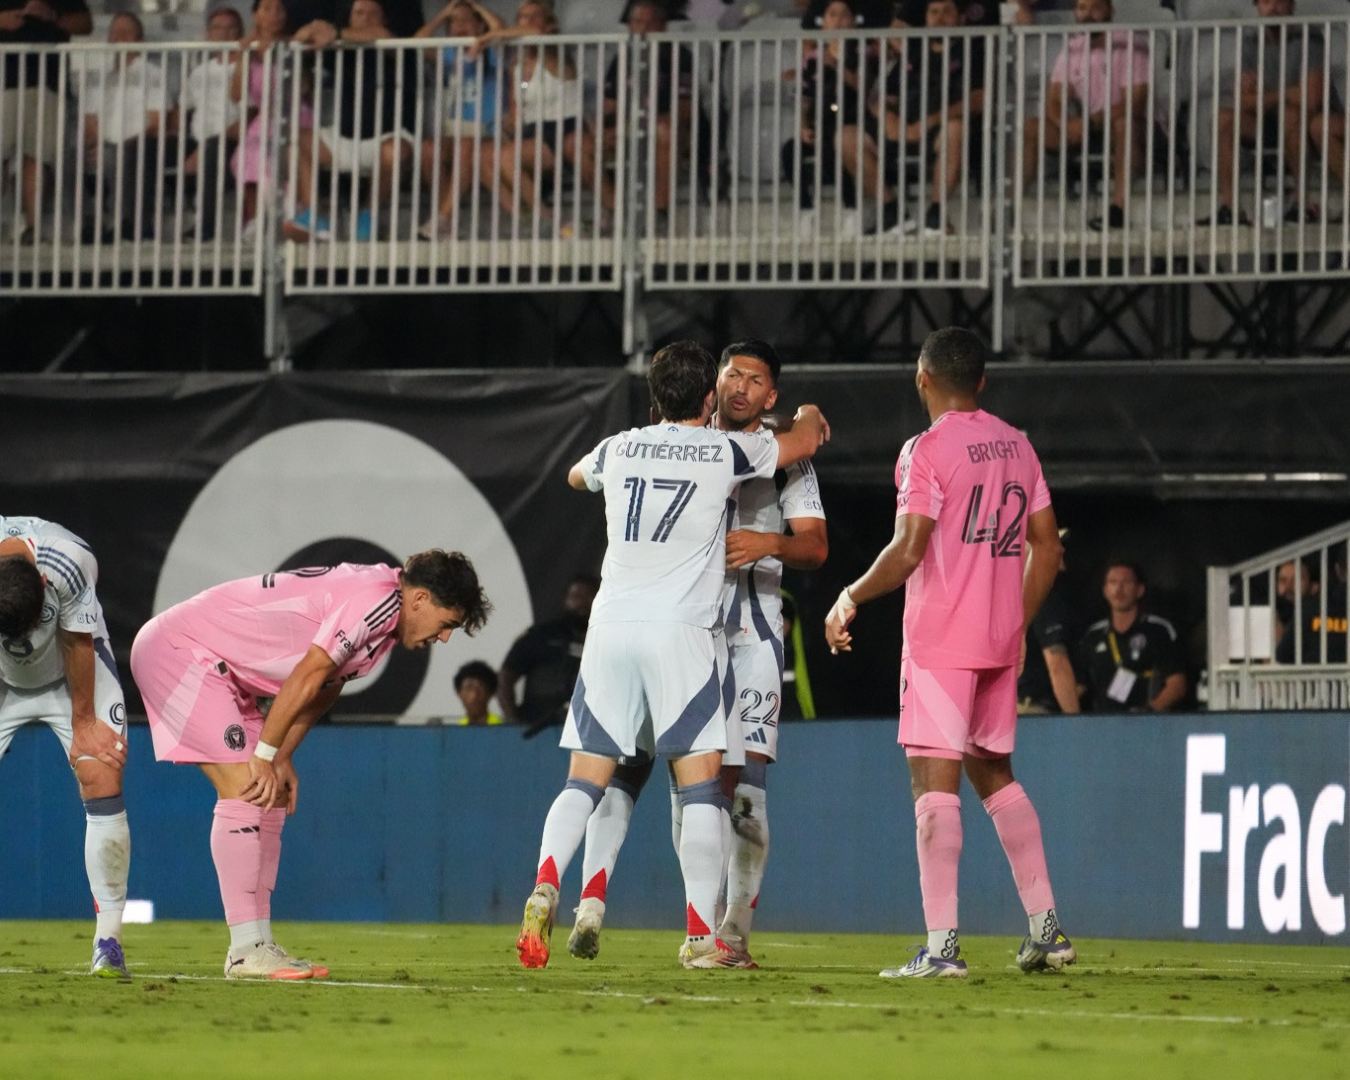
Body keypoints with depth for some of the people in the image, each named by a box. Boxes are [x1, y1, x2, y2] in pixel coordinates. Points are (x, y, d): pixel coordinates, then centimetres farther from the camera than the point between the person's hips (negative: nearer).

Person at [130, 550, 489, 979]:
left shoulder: (381, 613, 11)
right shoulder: (376, 600, -21)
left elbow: (324, 688, 16)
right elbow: (306, 676, -23)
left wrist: (282, 759, 8)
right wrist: (265, 755, -18)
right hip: (177, 648, -11)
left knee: (270, 797, 7)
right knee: (245, 789, -17)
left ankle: (256, 944, 5)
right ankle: (246, 950, -17)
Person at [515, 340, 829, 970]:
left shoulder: (618, 450, 10)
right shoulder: (724, 453, 0)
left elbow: (576, 476, 36)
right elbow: (806, 441, 20)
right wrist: (810, 415, 42)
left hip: (610, 628, 4)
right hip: (679, 633, -4)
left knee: (584, 781, 5)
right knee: (700, 785, 1)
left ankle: (544, 890, -17)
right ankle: (700, 936, -3)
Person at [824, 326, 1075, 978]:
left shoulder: (928, 449, -10)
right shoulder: (1016, 446, 12)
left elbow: (908, 552, -17)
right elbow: (1046, 548, 15)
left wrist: (850, 599, -7)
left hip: (939, 639, -7)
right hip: (1000, 642, 7)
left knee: (934, 779, -8)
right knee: (993, 773, 19)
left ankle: (942, 944, -16)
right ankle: (1045, 927, 17)